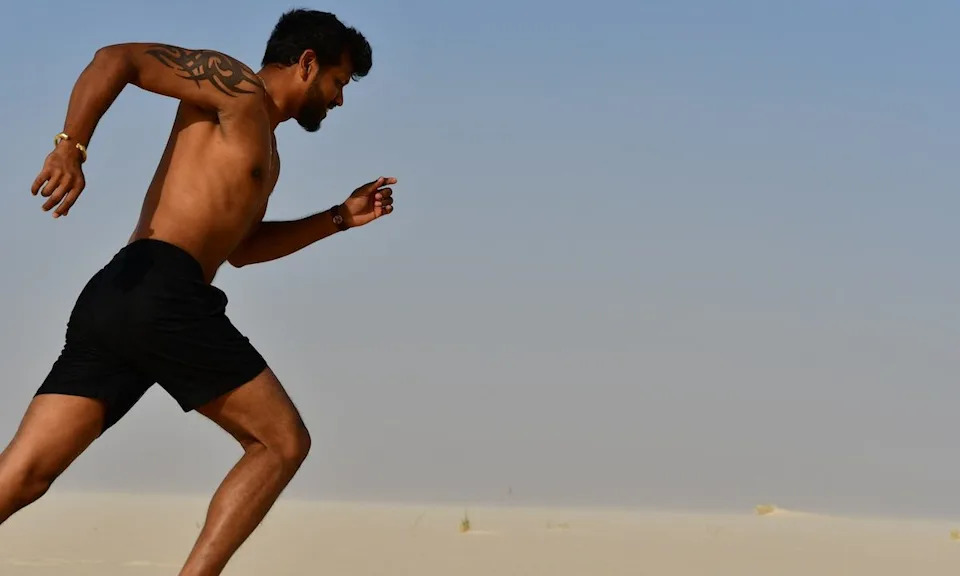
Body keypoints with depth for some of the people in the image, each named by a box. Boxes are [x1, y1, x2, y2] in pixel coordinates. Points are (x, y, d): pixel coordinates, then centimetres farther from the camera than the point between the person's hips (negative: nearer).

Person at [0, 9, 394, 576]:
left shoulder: (261, 143, 32)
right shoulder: (235, 86, 4)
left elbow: (242, 246, 42)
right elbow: (116, 58, -7)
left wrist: (340, 218, 36)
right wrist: (71, 148, -20)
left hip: (110, 299, 9)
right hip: (160, 293, -9)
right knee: (283, 442, 0)